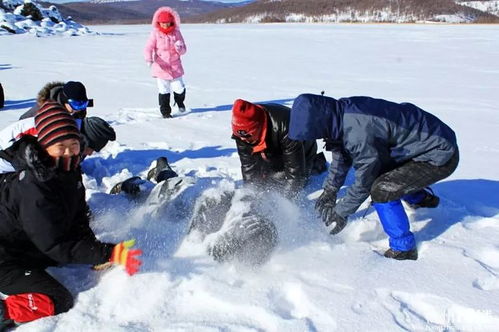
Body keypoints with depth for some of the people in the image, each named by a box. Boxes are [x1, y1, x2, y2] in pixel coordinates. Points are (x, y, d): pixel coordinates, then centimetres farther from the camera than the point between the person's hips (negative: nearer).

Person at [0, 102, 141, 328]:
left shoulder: (69, 172, -5)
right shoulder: (33, 188, -32)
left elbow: (79, 223, 0)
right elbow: (56, 245, -29)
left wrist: (97, 258, -10)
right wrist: (109, 253, -34)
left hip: (31, 248, 9)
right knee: (58, 302, -18)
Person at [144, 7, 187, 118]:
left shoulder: (176, 33, 1)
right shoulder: (155, 33, -4)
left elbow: (183, 50, 4)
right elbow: (148, 48, -10)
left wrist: (179, 48, -20)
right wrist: (149, 59, -29)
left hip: (175, 67, 1)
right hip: (161, 67, -1)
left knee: (180, 89, 2)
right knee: (164, 91, 2)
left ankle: (180, 102, 36)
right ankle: (165, 111, 17)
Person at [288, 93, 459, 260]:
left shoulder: (359, 135, -34)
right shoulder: (342, 110, -8)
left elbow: (363, 183, -19)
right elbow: (342, 155, 9)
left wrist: (341, 212, -7)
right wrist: (330, 190, 12)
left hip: (441, 156, -9)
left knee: (381, 190, -19)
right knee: (375, 170, 19)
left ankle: (403, 249, -1)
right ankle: (422, 198, 40)